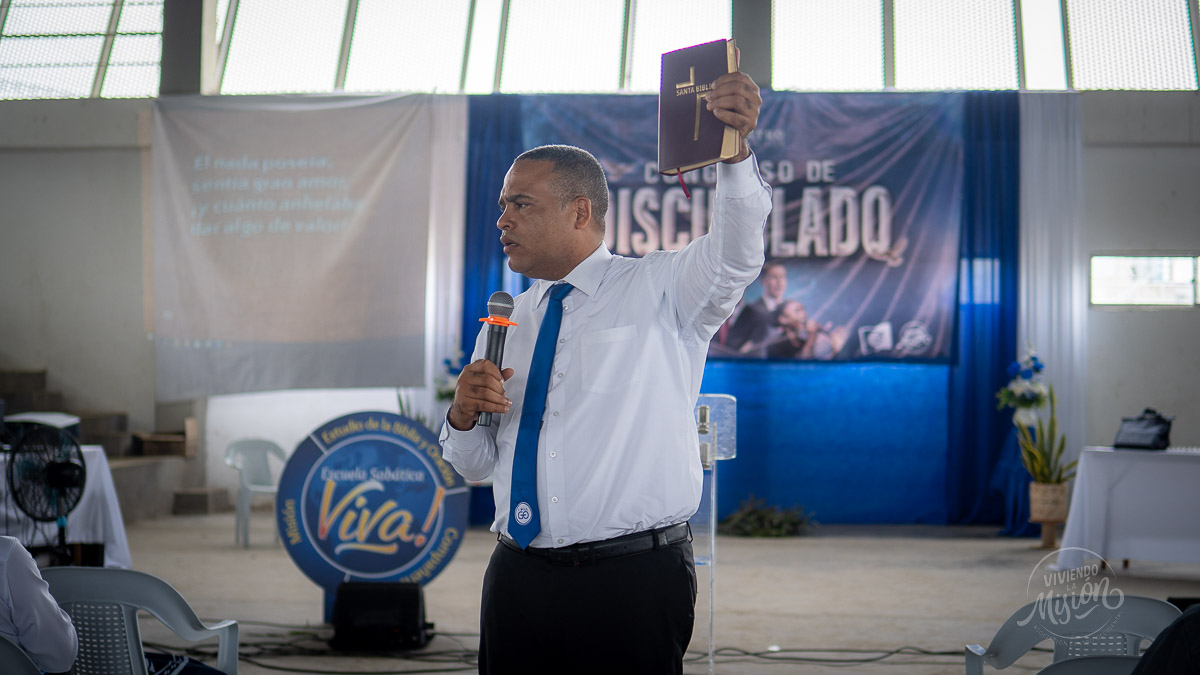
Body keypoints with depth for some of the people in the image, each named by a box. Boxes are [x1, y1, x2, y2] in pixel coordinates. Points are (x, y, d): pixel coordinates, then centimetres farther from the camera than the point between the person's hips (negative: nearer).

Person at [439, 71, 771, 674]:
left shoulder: (662, 290, 3)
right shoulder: (507, 323, 15)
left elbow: (735, 256, -20)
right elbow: (473, 465, 18)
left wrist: (735, 150, -37)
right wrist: (463, 414, -5)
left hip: (635, 583, -4)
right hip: (518, 577, 5)